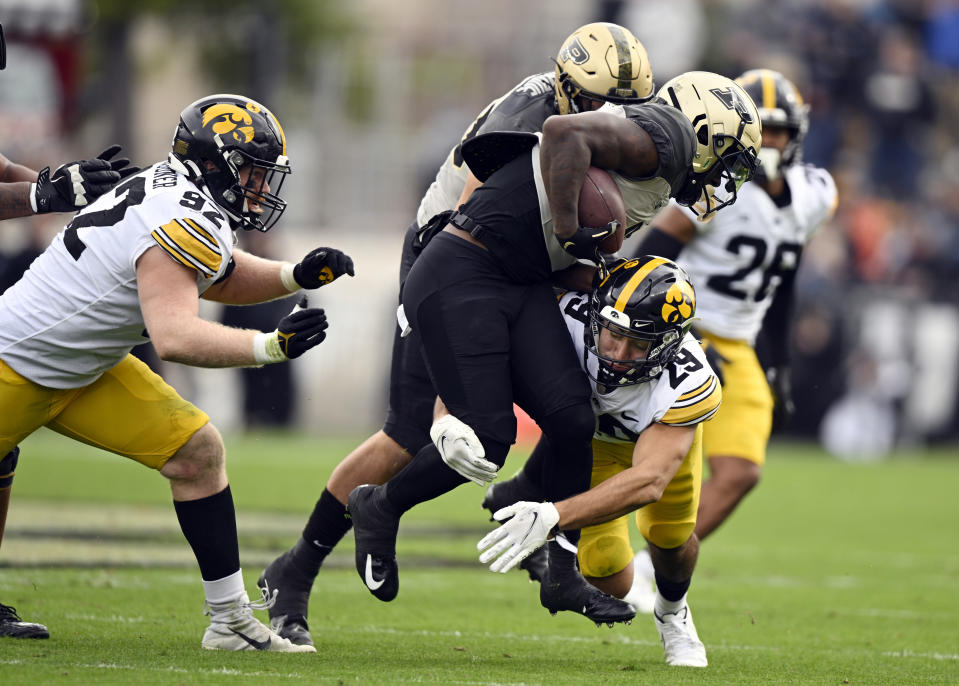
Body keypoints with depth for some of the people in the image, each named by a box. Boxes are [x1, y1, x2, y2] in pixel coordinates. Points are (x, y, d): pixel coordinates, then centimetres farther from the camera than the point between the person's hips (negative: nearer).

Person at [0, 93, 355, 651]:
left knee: (197, 451, -2)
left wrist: (296, 276, 2)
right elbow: (175, 337, -39)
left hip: (86, 370, 9)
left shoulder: (183, 201, 0)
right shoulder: (182, 224, -28)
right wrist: (269, 347, -46)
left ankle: (232, 621, -2)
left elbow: (220, 279, 18)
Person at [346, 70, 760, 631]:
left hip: (523, 287, 10)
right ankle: (381, 508, 16)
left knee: (572, 420, -3)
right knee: (485, 443, -11)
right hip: (459, 279, -10)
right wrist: (570, 231, -23)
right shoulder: (666, 138, -12)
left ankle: (563, 574, 7)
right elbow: (565, 132, -25)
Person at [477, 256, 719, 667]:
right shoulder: (568, 318, -43)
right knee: (609, 582, -11)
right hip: (587, 431, 0)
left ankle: (672, 613, 39)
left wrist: (553, 517, -65)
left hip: (667, 426, 0)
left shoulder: (689, 384, -44)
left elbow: (649, 480, -53)